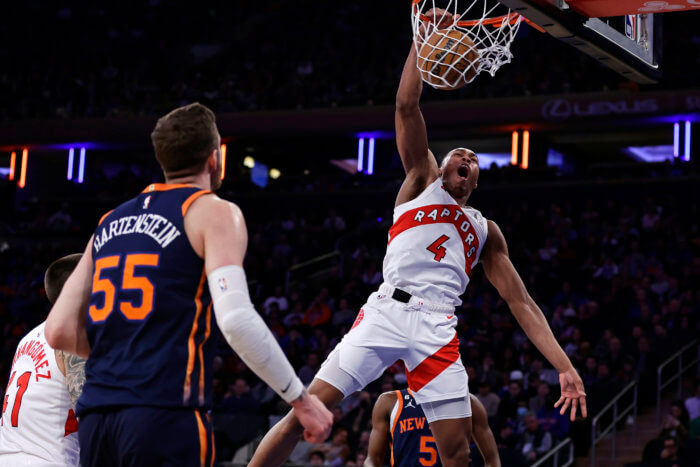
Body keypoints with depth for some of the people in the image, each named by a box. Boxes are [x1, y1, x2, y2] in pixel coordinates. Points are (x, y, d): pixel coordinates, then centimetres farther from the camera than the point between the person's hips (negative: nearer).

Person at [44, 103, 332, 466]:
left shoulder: (109, 223, 19)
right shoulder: (214, 212, 1)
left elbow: (59, 331, 13)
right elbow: (236, 319, -14)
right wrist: (300, 398, -7)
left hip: (95, 418, 6)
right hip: (166, 413, -6)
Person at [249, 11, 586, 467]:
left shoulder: (487, 233, 26)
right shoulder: (422, 182, 20)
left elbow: (522, 304, 20)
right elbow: (407, 105, 9)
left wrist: (565, 366, 10)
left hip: (438, 328, 3)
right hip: (388, 310, -3)